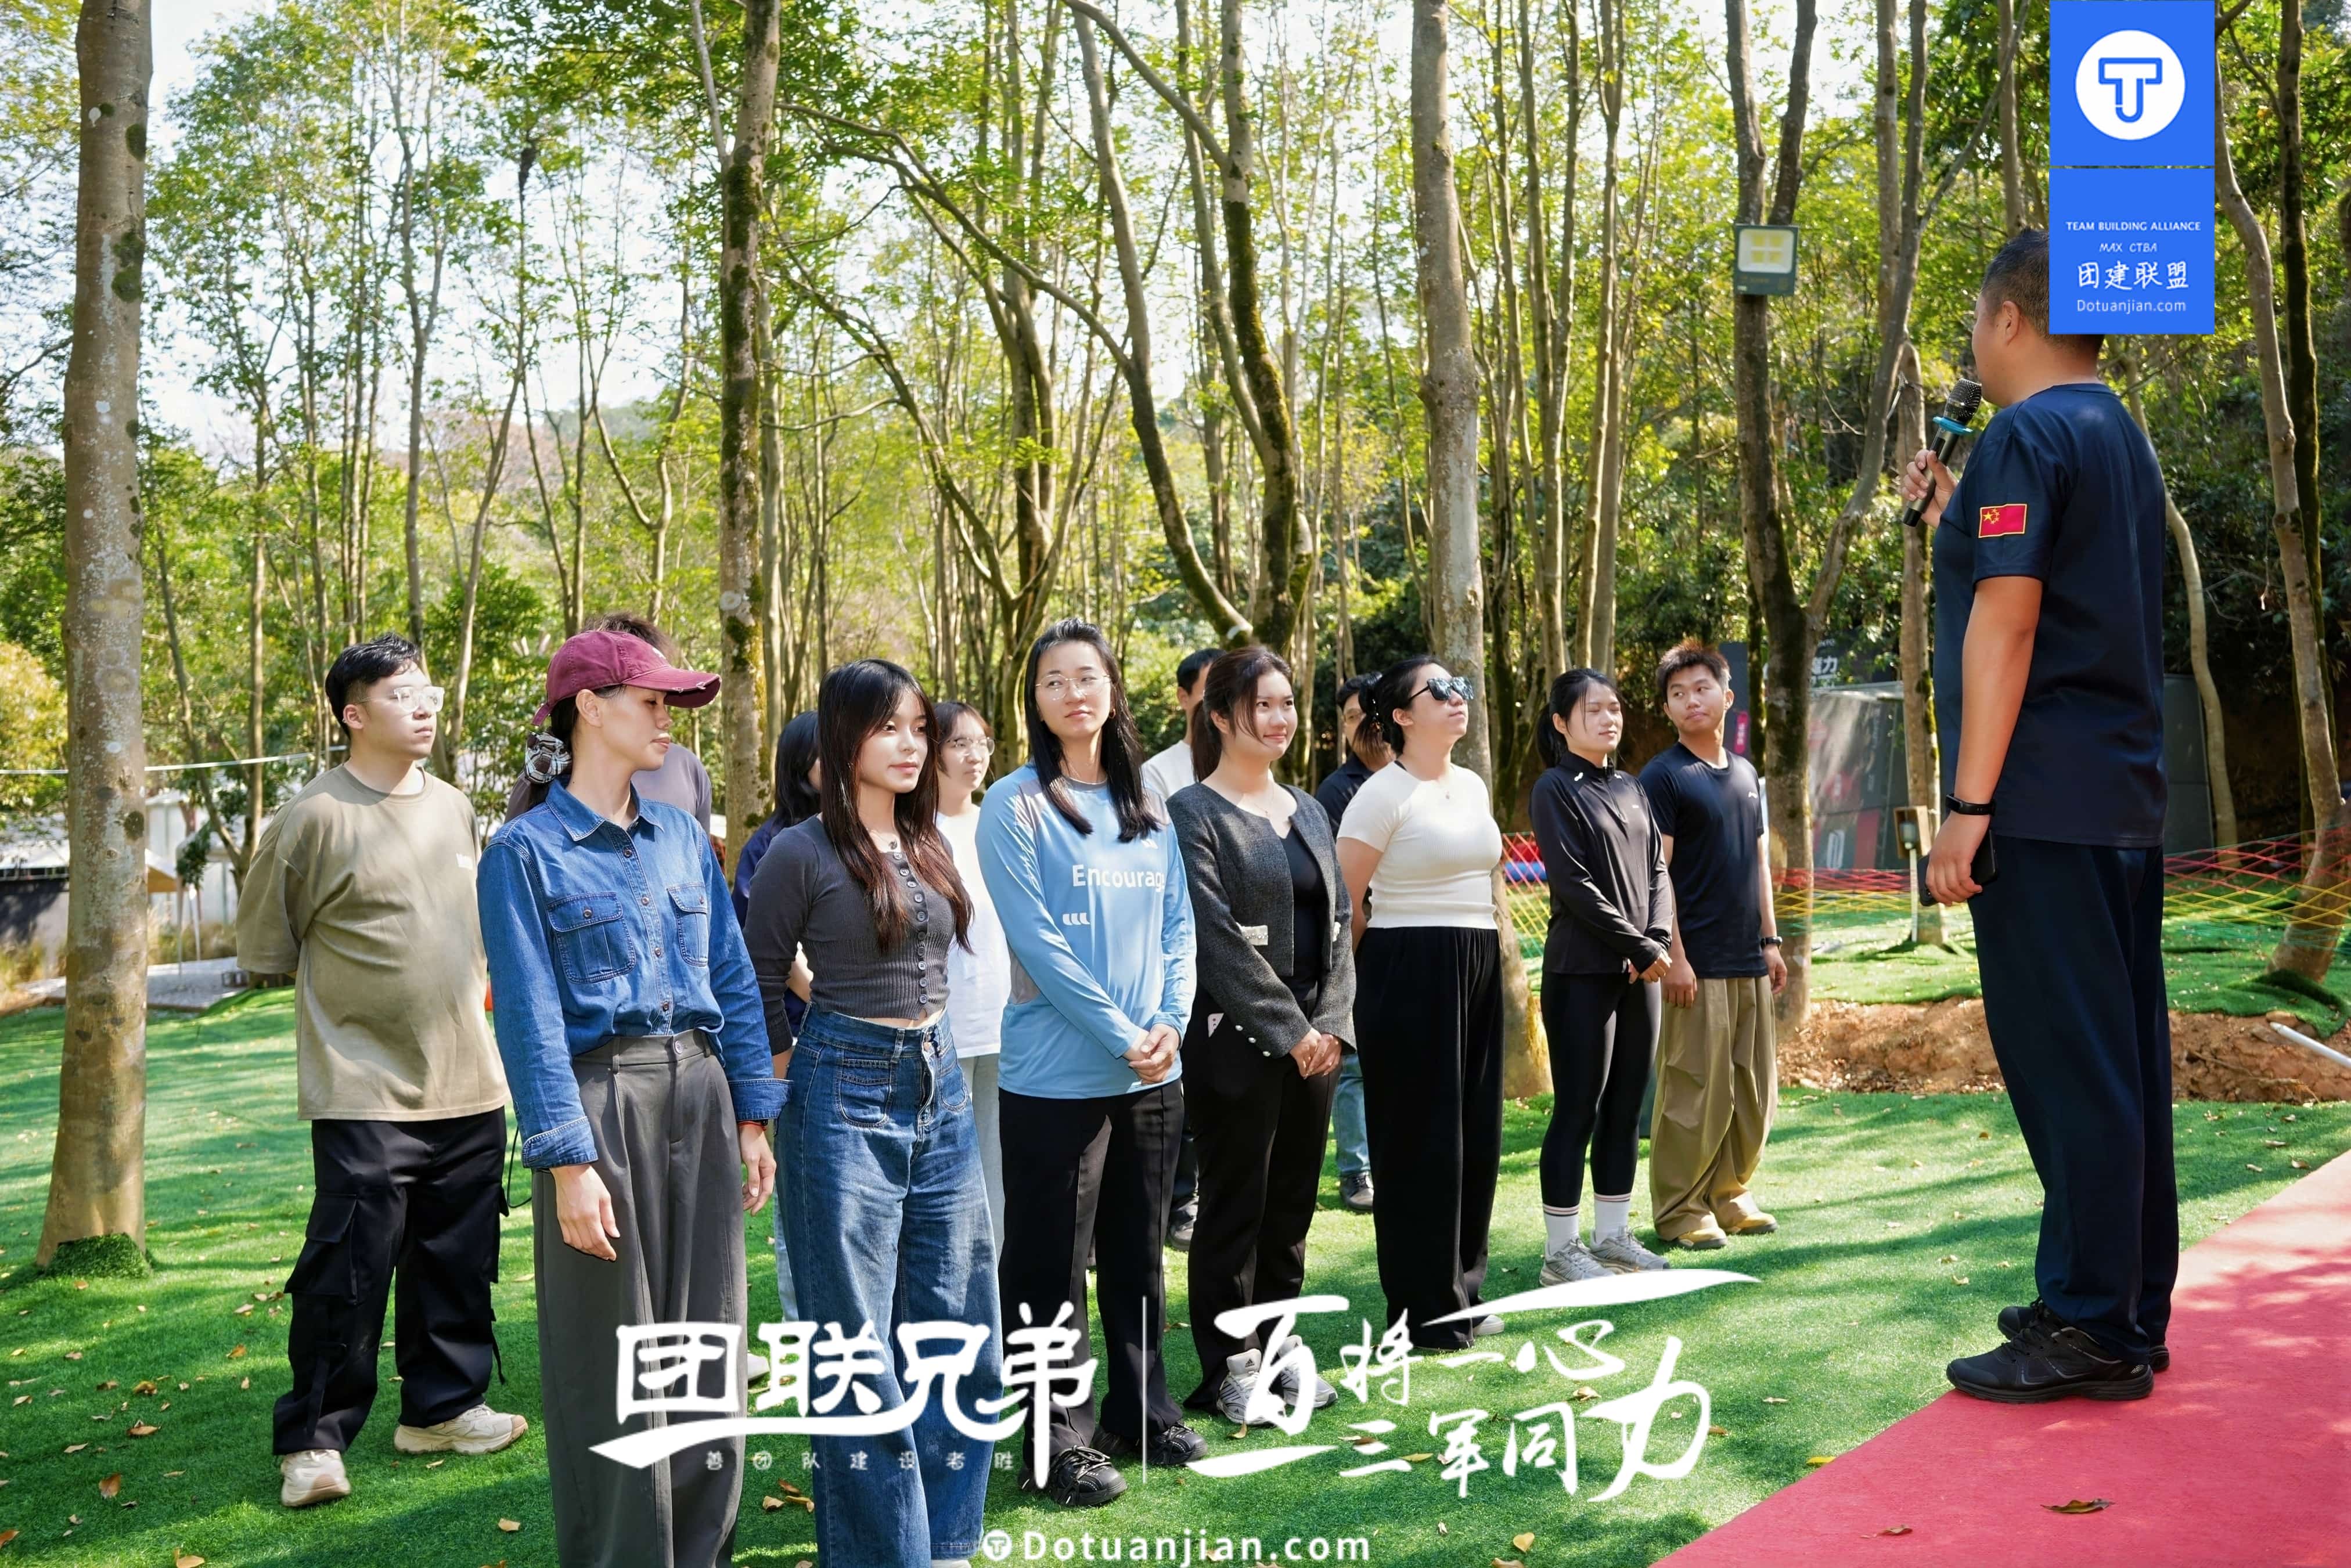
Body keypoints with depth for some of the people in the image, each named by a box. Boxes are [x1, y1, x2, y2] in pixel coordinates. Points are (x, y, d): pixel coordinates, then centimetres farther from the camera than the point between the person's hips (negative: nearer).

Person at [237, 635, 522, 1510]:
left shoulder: (455, 808, 10)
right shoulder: (316, 817, -10)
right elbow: (265, 948, -3)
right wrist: (354, 987, 3)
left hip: (470, 1086, 6)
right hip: (367, 1089, -6)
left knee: (457, 1262, 13)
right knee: (346, 1274, -2)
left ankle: (442, 1406, 28)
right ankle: (313, 1440, 11)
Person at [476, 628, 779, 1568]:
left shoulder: (684, 838, 9)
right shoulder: (526, 850, -7)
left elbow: (733, 982, 11)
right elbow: (530, 1017, -11)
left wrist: (751, 1117, 7)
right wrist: (568, 1162, -16)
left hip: (698, 1095, 5)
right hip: (601, 1101, -5)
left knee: (706, 1340, 11)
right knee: (613, 1359, 3)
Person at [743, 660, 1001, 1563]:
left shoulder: (932, 844, 9)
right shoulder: (803, 853, -9)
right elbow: (758, 986, -2)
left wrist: (930, 1064, 16)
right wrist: (802, 1080, 2)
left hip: (940, 1089, 6)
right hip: (847, 1096, -6)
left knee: (960, 1333, 10)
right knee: (860, 1347, 2)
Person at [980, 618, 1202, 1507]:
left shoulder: (1147, 810, 11)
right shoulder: (1017, 806, -7)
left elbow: (1177, 927, 8)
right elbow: (1037, 942, -14)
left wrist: (1170, 1024, -7)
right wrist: (1120, 1035, -16)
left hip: (1153, 1070, 6)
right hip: (1058, 1074, -5)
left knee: (1136, 1256, 16)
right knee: (1052, 1267, 2)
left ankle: (1142, 1411, 29)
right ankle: (1058, 1444, 11)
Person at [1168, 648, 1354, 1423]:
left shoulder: (1307, 812, 13)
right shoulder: (1194, 814, -7)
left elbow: (1338, 922, 11)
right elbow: (1216, 936, -13)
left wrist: (1331, 1023, -3)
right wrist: (1289, 1030, -15)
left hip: (1314, 1036, 6)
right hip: (1235, 1039, -6)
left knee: (1294, 1200, 12)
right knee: (1235, 1206, 2)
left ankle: (1276, 1346, 24)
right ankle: (1230, 1367, 13)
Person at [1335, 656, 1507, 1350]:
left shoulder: (1472, 786, 13)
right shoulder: (1385, 794, -11)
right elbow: (1343, 901, -10)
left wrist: (1493, 955, 18)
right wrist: (1381, 975, -1)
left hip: (1477, 968, 8)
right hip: (1411, 974, -8)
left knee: (1476, 1135, 11)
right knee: (1420, 1140, -1)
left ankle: (1461, 1293, 24)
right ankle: (1425, 1311, 9)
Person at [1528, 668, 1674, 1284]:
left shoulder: (1630, 788, 14)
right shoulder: (1556, 789, -6)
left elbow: (1657, 871, 11)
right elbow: (1573, 882, -13)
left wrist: (1657, 940, -6)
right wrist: (1641, 947, -12)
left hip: (1640, 970, 7)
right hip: (1582, 971, -7)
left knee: (1626, 1106, 10)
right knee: (1578, 1108, -4)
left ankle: (1613, 1234, 19)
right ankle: (1560, 1250, 3)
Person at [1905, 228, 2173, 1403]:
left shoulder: (2025, 436, -9)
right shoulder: (2121, 436, 20)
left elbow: (2006, 620, -17)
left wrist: (1968, 801, -18)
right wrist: (1955, 521, 27)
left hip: (2043, 800, -10)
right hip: (2124, 800, 10)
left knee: (2064, 1063, -7)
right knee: (2122, 1057, 11)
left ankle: (2091, 1330, -3)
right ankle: (2130, 1311, 19)